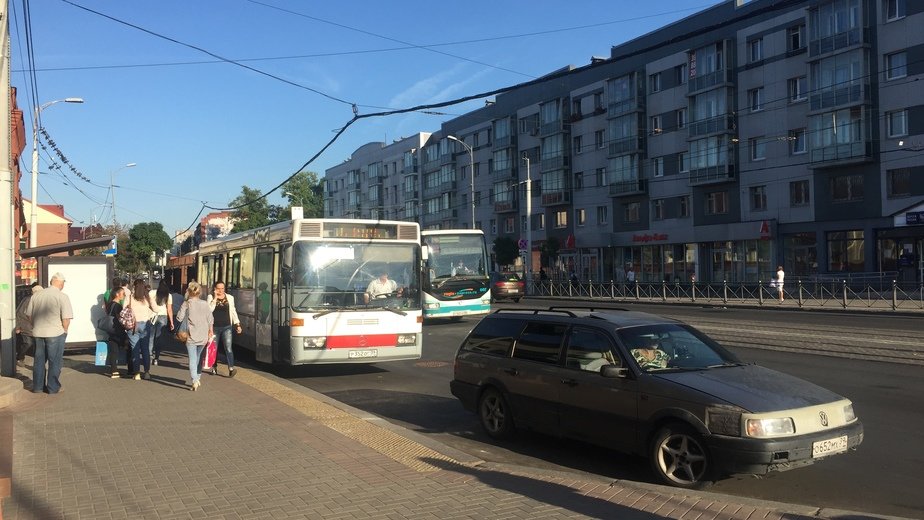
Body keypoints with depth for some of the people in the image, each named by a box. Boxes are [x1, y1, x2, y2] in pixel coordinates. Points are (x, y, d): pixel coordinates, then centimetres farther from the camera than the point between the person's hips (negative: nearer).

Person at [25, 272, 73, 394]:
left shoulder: (36, 295, 3)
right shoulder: (62, 297, -13)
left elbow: (29, 314, 11)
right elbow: (66, 318, -16)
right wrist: (64, 330, 1)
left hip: (38, 333, 5)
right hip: (55, 333, -5)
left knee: (39, 360, 15)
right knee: (55, 361, 6)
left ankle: (37, 386, 23)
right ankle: (53, 387, 11)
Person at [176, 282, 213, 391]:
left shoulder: (187, 303, -6)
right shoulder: (205, 304, 3)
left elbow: (179, 318, -3)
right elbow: (210, 320, 4)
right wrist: (211, 333, 14)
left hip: (192, 336, -3)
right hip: (203, 336, 3)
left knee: (193, 359, -3)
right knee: (199, 358, 18)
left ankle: (194, 381, -16)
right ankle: (198, 379, 26)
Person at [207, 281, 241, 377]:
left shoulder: (229, 298, 6)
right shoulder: (211, 297, 1)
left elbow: (233, 311, 13)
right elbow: (209, 309, -14)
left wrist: (237, 324, 10)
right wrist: (215, 298, -15)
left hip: (226, 327, 0)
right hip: (215, 327, 0)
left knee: (228, 347, -12)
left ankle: (231, 368, -19)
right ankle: (214, 367, 27)